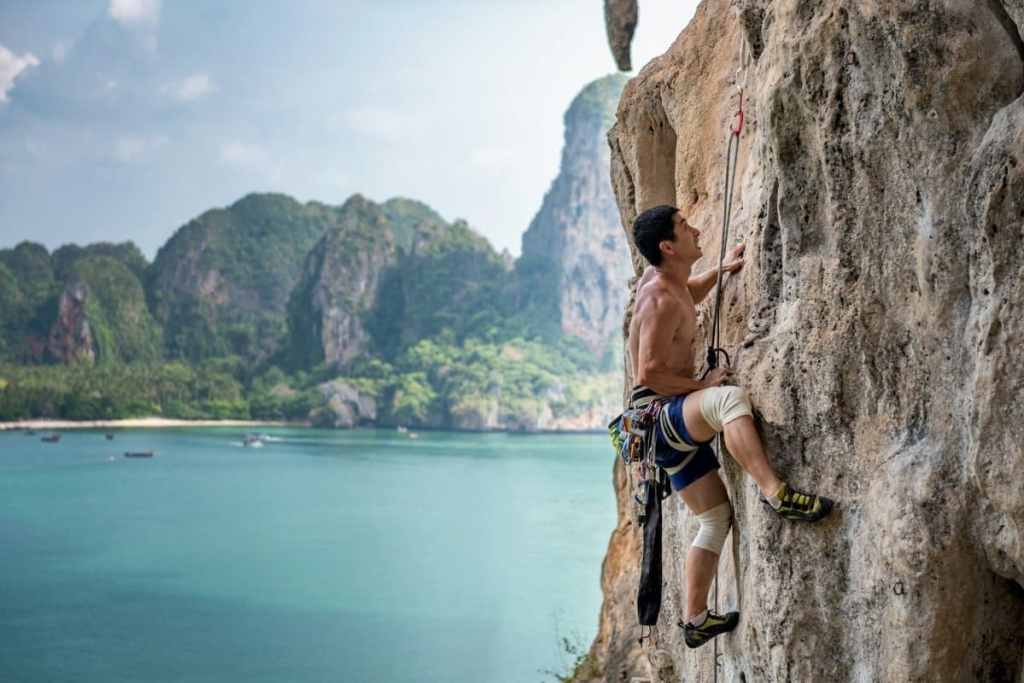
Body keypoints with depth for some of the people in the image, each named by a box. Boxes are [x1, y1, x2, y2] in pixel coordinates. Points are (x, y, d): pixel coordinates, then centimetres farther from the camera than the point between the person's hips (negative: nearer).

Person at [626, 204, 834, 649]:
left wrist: (720, 271, 25)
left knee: (716, 516, 12)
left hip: (674, 421, 11)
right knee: (729, 397, -40)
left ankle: (696, 621, 19)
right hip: (658, 413, -11)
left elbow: (687, 296, 37)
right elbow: (650, 372, -22)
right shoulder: (661, 300, -17)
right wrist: (701, 385, -13)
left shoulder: (661, 278, 11)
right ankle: (775, 493, -48)